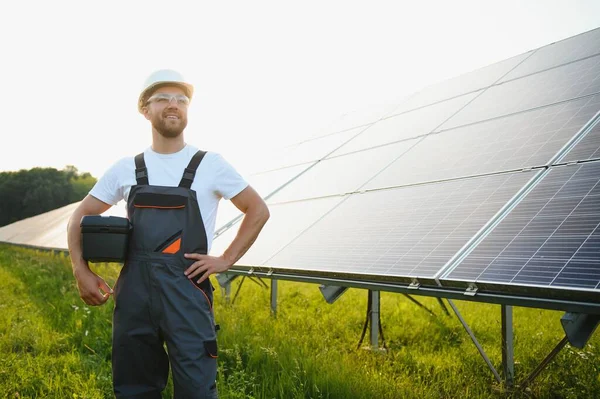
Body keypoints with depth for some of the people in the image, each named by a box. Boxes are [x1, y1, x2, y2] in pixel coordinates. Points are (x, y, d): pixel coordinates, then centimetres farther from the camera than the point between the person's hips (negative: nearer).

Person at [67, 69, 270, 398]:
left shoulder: (209, 165, 2)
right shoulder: (126, 169, 9)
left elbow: (258, 210, 7)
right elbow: (80, 217, 15)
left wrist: (226, 259, -1)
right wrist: (81, 272, 2)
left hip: (188, 289, -2)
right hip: (133, 291, 3)